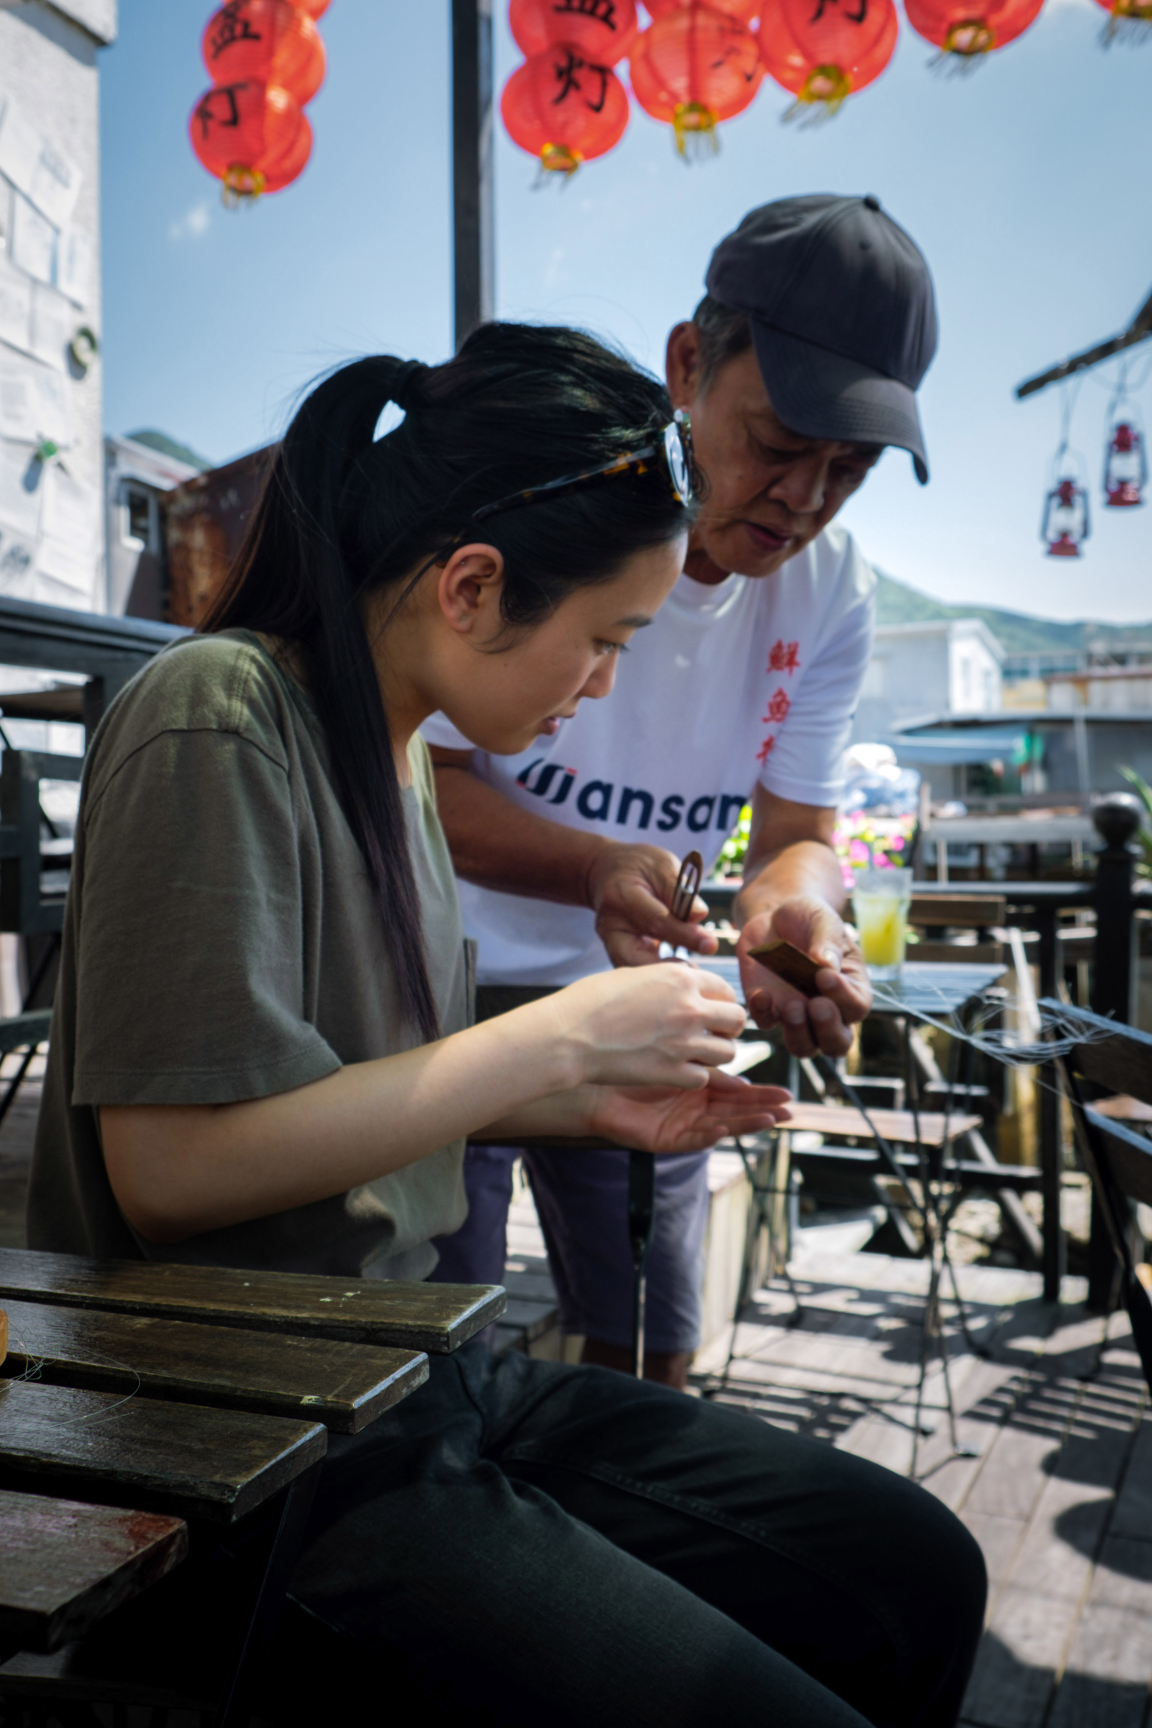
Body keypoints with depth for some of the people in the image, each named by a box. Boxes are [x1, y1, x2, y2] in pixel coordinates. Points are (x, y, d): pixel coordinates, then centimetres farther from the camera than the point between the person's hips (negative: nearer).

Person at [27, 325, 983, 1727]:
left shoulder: (398, 751, 9)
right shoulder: (219, 721, -17)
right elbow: (170, 1164, -23)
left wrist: (599, 1107, 4)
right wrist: (561, 1039, -18)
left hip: (414, 1382, 8)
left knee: (918, 1574, 7)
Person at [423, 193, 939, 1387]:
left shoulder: (830, 590, -5)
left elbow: (800, 831, -3)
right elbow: (420, 776, -18)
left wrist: (795, 905, -29)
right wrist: (600, 869, -36)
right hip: (454, 989, -4)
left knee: (650, 1360, 14)